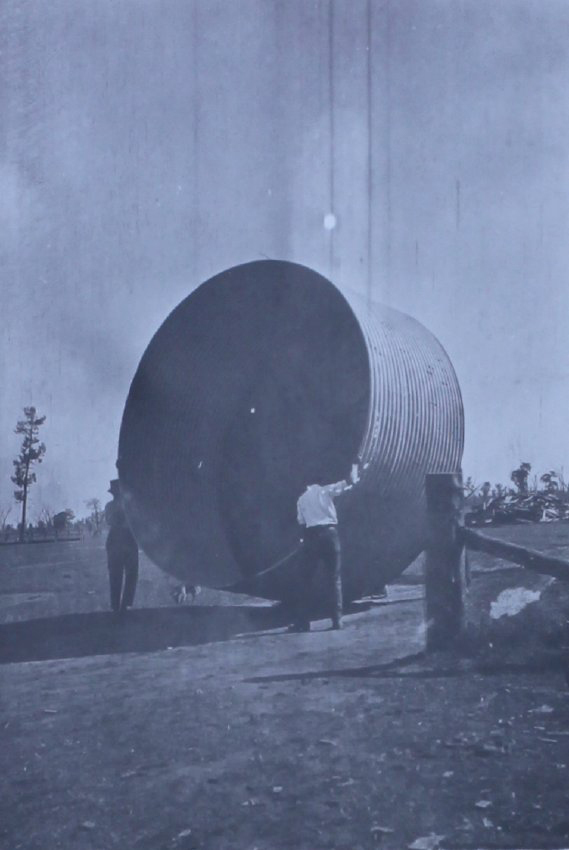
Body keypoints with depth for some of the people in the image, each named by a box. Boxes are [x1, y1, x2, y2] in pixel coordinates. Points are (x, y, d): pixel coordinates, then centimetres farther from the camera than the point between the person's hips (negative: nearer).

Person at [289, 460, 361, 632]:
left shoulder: (301, 500, 19)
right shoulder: (324, 490, 12)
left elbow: (301, 521, 12)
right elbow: (344, 485, 3)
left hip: (311, 535, 1)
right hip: (330, 532, -1)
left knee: (306, 579, 3)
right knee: (334, 578, 5)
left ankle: (301, 621, -2)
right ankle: (337, 620, 1)